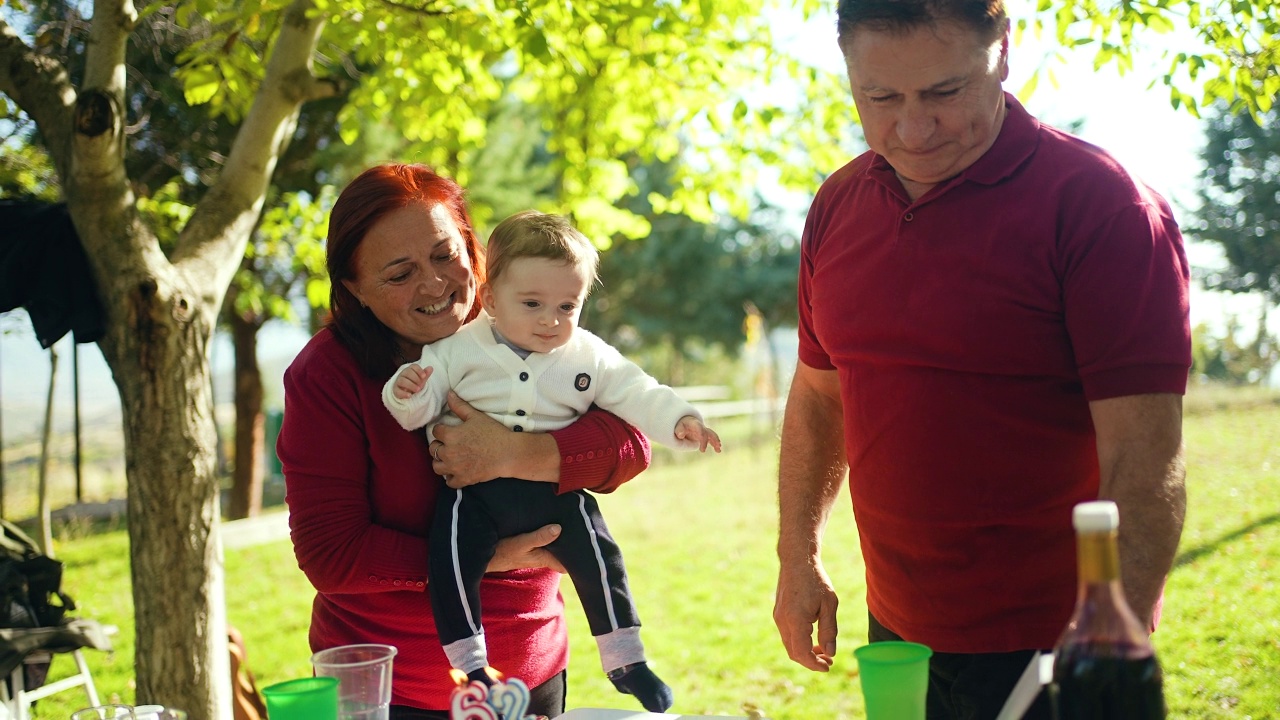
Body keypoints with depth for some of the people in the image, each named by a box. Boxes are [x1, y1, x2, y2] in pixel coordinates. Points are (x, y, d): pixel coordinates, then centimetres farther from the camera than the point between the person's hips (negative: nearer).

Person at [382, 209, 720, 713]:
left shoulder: (590, 356, 7)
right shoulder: (459, 350, 2)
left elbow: (635, 394, 5)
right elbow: (420, 411, 1)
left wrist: (678, 420, -12)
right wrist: (407, 392, -22)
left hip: (554, 489, 1)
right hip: (475, 490, -1)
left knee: (596, 552, -12)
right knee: (450, 558, -20)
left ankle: (625, 658, 5)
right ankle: (470, 666, -7)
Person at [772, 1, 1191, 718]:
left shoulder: (1099, 202, -16)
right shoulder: (838, 206, 3)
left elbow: (1146, 463, -21)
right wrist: (798, 559, 10)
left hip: (1051, 650, -5)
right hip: (897, 632, 6)